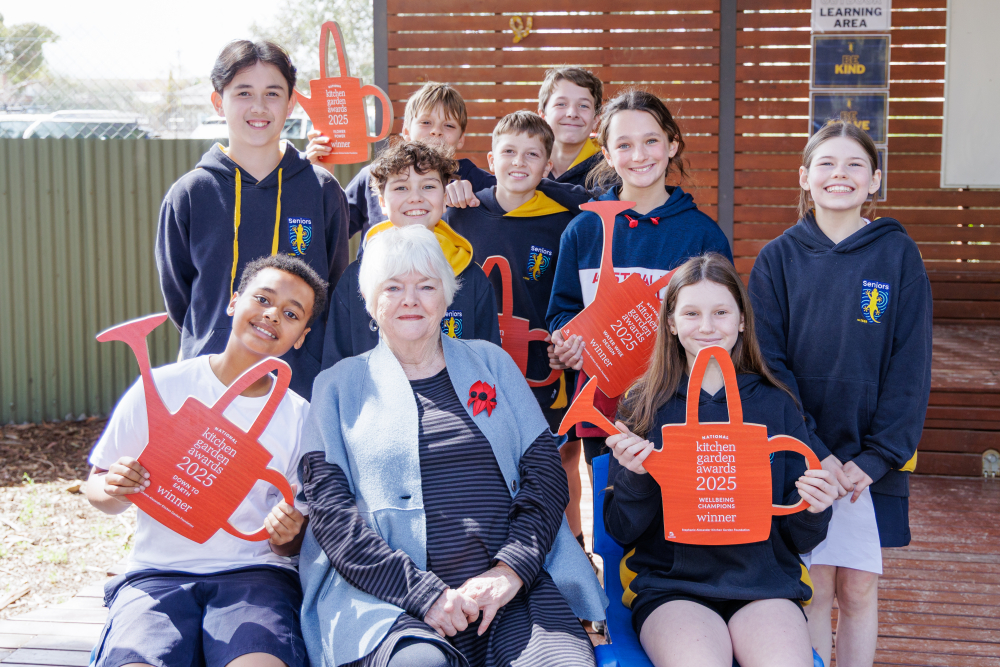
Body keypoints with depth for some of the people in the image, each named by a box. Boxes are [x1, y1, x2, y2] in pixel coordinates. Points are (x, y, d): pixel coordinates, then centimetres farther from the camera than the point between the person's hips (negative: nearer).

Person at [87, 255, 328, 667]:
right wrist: (116, 490, -12)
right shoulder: (161, 388, 4)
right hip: (157, 572, 0)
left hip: (254, 574, 0)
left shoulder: (300, 418, 8)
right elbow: (97, 487, 11)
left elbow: (294, 545, 11)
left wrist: (286, 536, -12)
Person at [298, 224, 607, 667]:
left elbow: (545, 472, 11)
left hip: (515, 587, 2)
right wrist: (425, 593, -11)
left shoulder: (492, 362, 20)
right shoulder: (338, 386, 13)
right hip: (391, 600, -2)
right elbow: (329, 510, 1)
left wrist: (512, 568, -7)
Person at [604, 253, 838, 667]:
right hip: (668, 585, -1)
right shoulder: (643, 406, 6)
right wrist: (634, 477, -13)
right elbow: (622, 531, 5)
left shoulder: (776, 406, 10)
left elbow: (799, 540, 12)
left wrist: (813, 511, -9)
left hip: (765, 584, 1)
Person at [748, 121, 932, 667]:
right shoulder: (779, 258, 1)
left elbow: (911, 366, -3)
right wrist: (812, 452, -12)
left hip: (872, 461, 0)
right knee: (813, 586, 4)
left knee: (859, 588, 8)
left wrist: (875, 458, -11)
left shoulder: (898, 256, 0)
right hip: (800, 454, 0)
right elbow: (767, 362, -3)